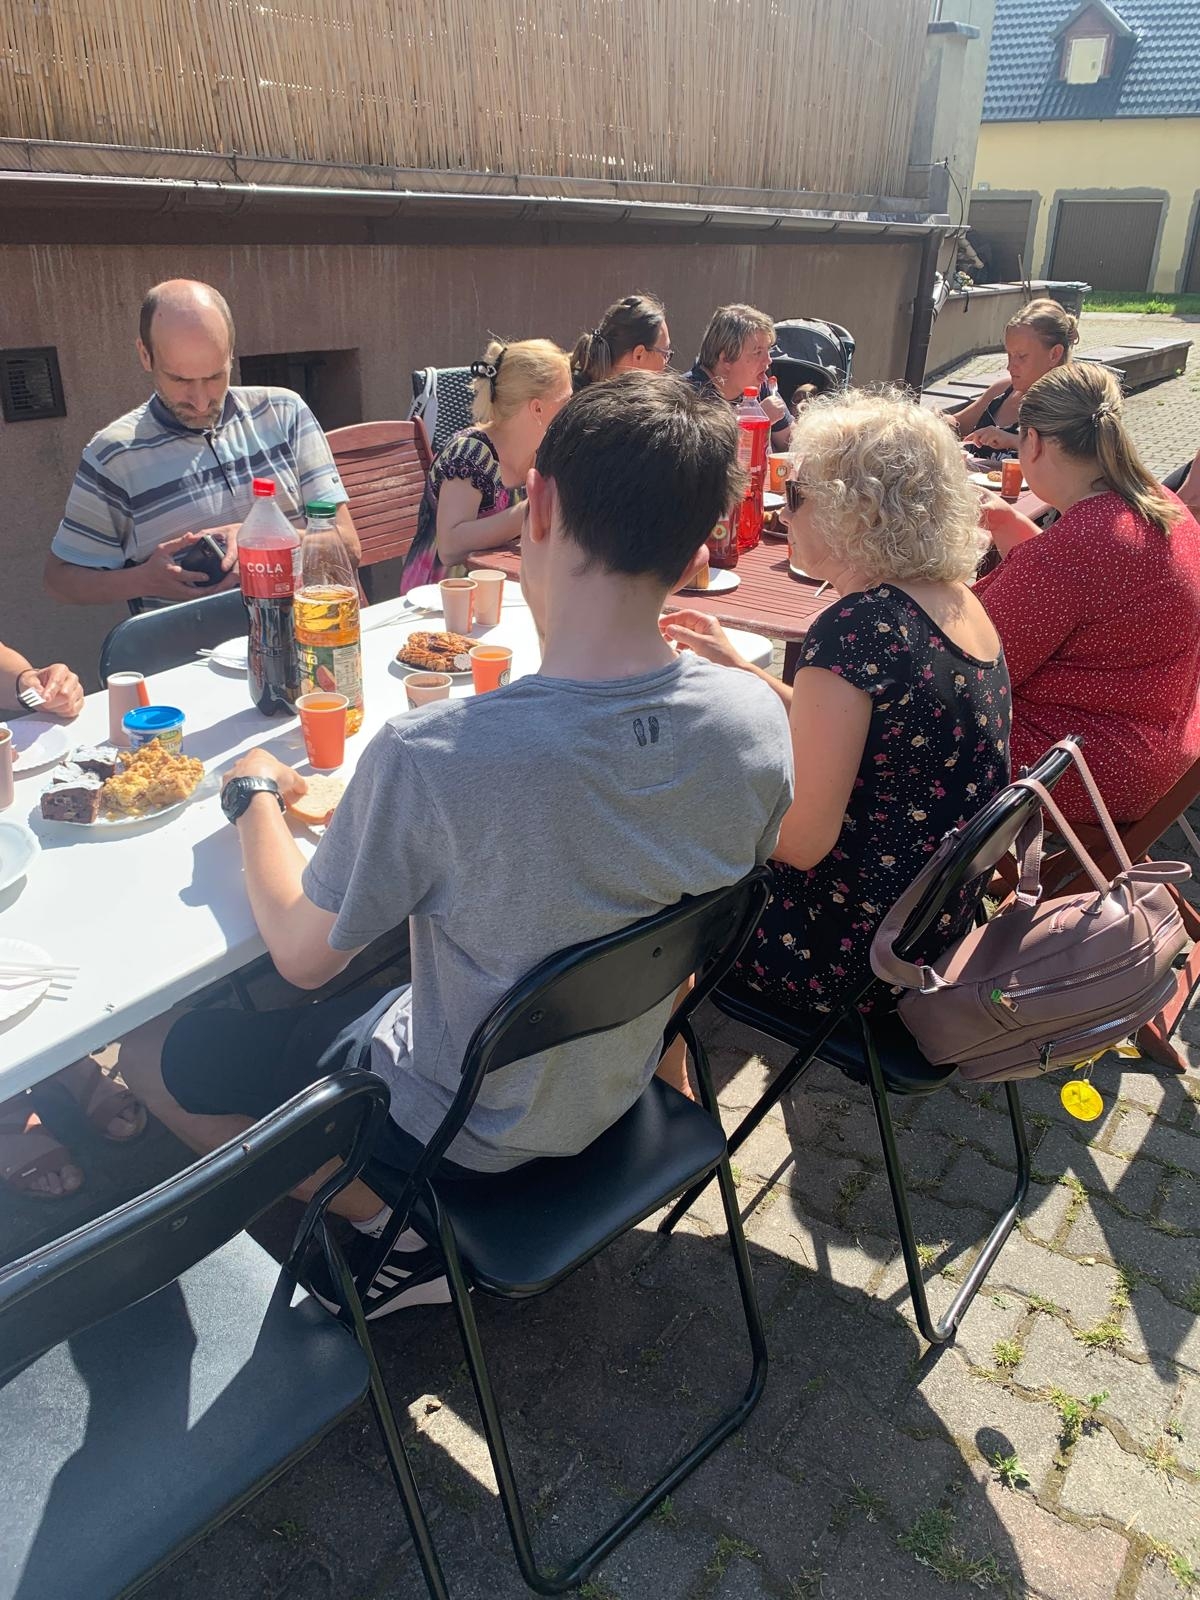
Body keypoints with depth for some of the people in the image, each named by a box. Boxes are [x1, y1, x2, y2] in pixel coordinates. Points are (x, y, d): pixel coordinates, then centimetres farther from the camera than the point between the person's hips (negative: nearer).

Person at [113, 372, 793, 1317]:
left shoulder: (431, 756, -35)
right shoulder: (756, 717, -19)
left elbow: (301, 952, -17)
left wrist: (255, 795, 1)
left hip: (463, 1127, -5)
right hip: (621, 1087, 6)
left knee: (153, 1054, 13)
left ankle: (404, 1234, 13)